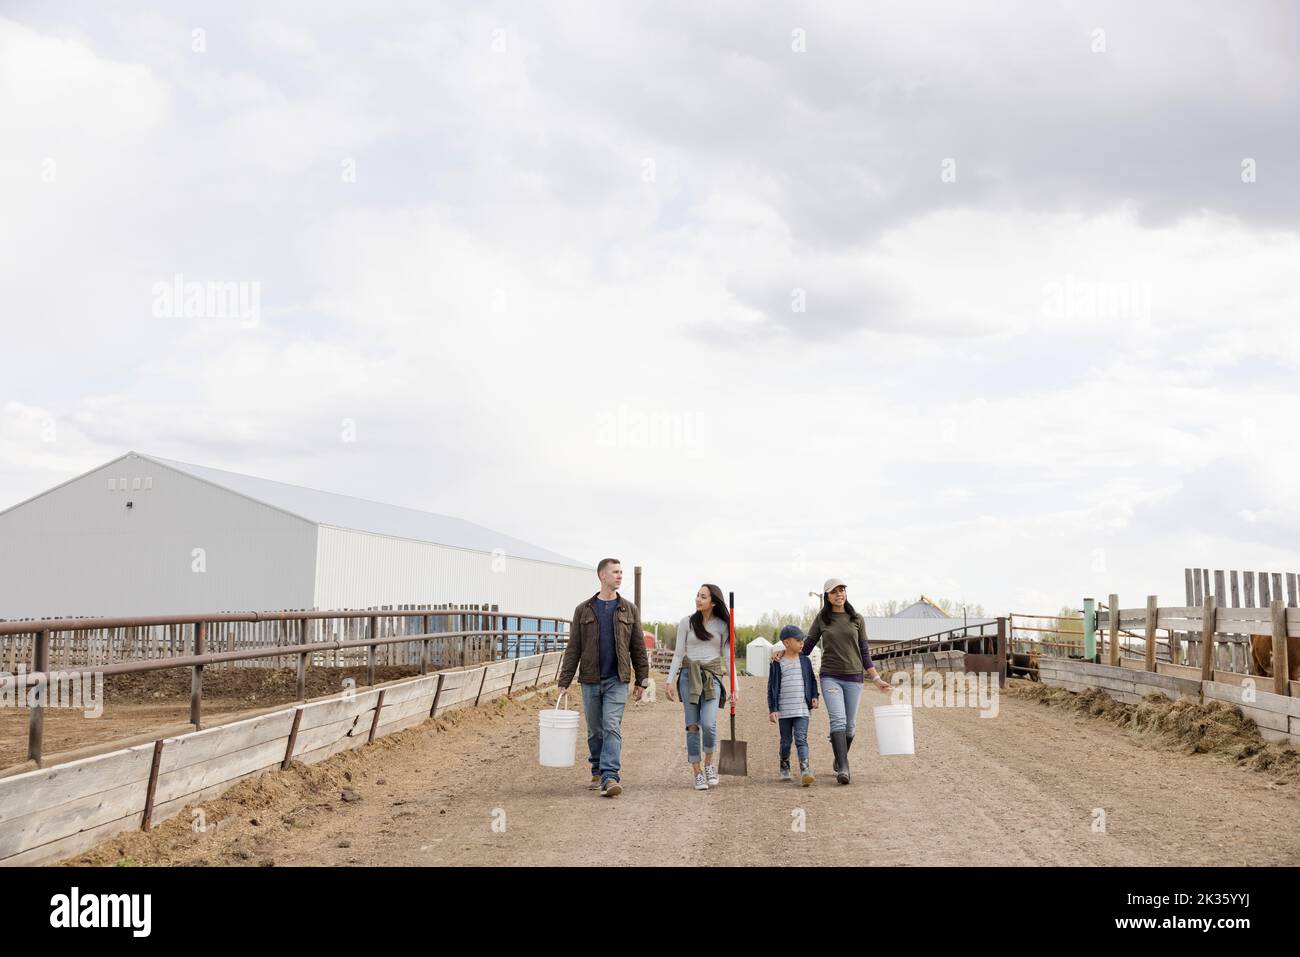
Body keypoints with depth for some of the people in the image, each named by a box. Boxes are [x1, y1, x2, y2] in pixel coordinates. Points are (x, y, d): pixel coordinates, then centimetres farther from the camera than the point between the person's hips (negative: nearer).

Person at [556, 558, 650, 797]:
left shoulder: (629, 610, 5)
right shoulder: (584, 610, 3)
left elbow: (638, 648, 7)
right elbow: (573, 649, 3)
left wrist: (642, 680, 4)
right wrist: (563, 682, -1)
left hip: (617, 680, -1)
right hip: (590, 680, 1)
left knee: (612, 727, -13)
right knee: (594, 731, 10)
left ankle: (610, 777, -19)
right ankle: (597, 772, 28)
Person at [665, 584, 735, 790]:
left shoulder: (722, 626, 6)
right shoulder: (686, 623, 6)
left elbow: (728, 657, 7)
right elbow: (678, 654, 7)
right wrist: (670, 681, -2)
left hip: (712, 677, -1)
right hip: (689, 676, 1)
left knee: (708, 724, -16)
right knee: (692, 726, -1)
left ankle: (709, 763, 10)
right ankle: (697, 773, 8)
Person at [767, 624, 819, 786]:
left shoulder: (805, 660, 7)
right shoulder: (777, 663, -2)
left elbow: (812, 680, 18)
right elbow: (772, 687, 0)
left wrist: (815, 696, 3)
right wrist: (772, 709, -4)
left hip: (802, 709, 1)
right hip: (784, 710, -1)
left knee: (801, 739, -11)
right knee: (786, 741, 11)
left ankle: (805, 771, -21)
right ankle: (784, 768, 29)